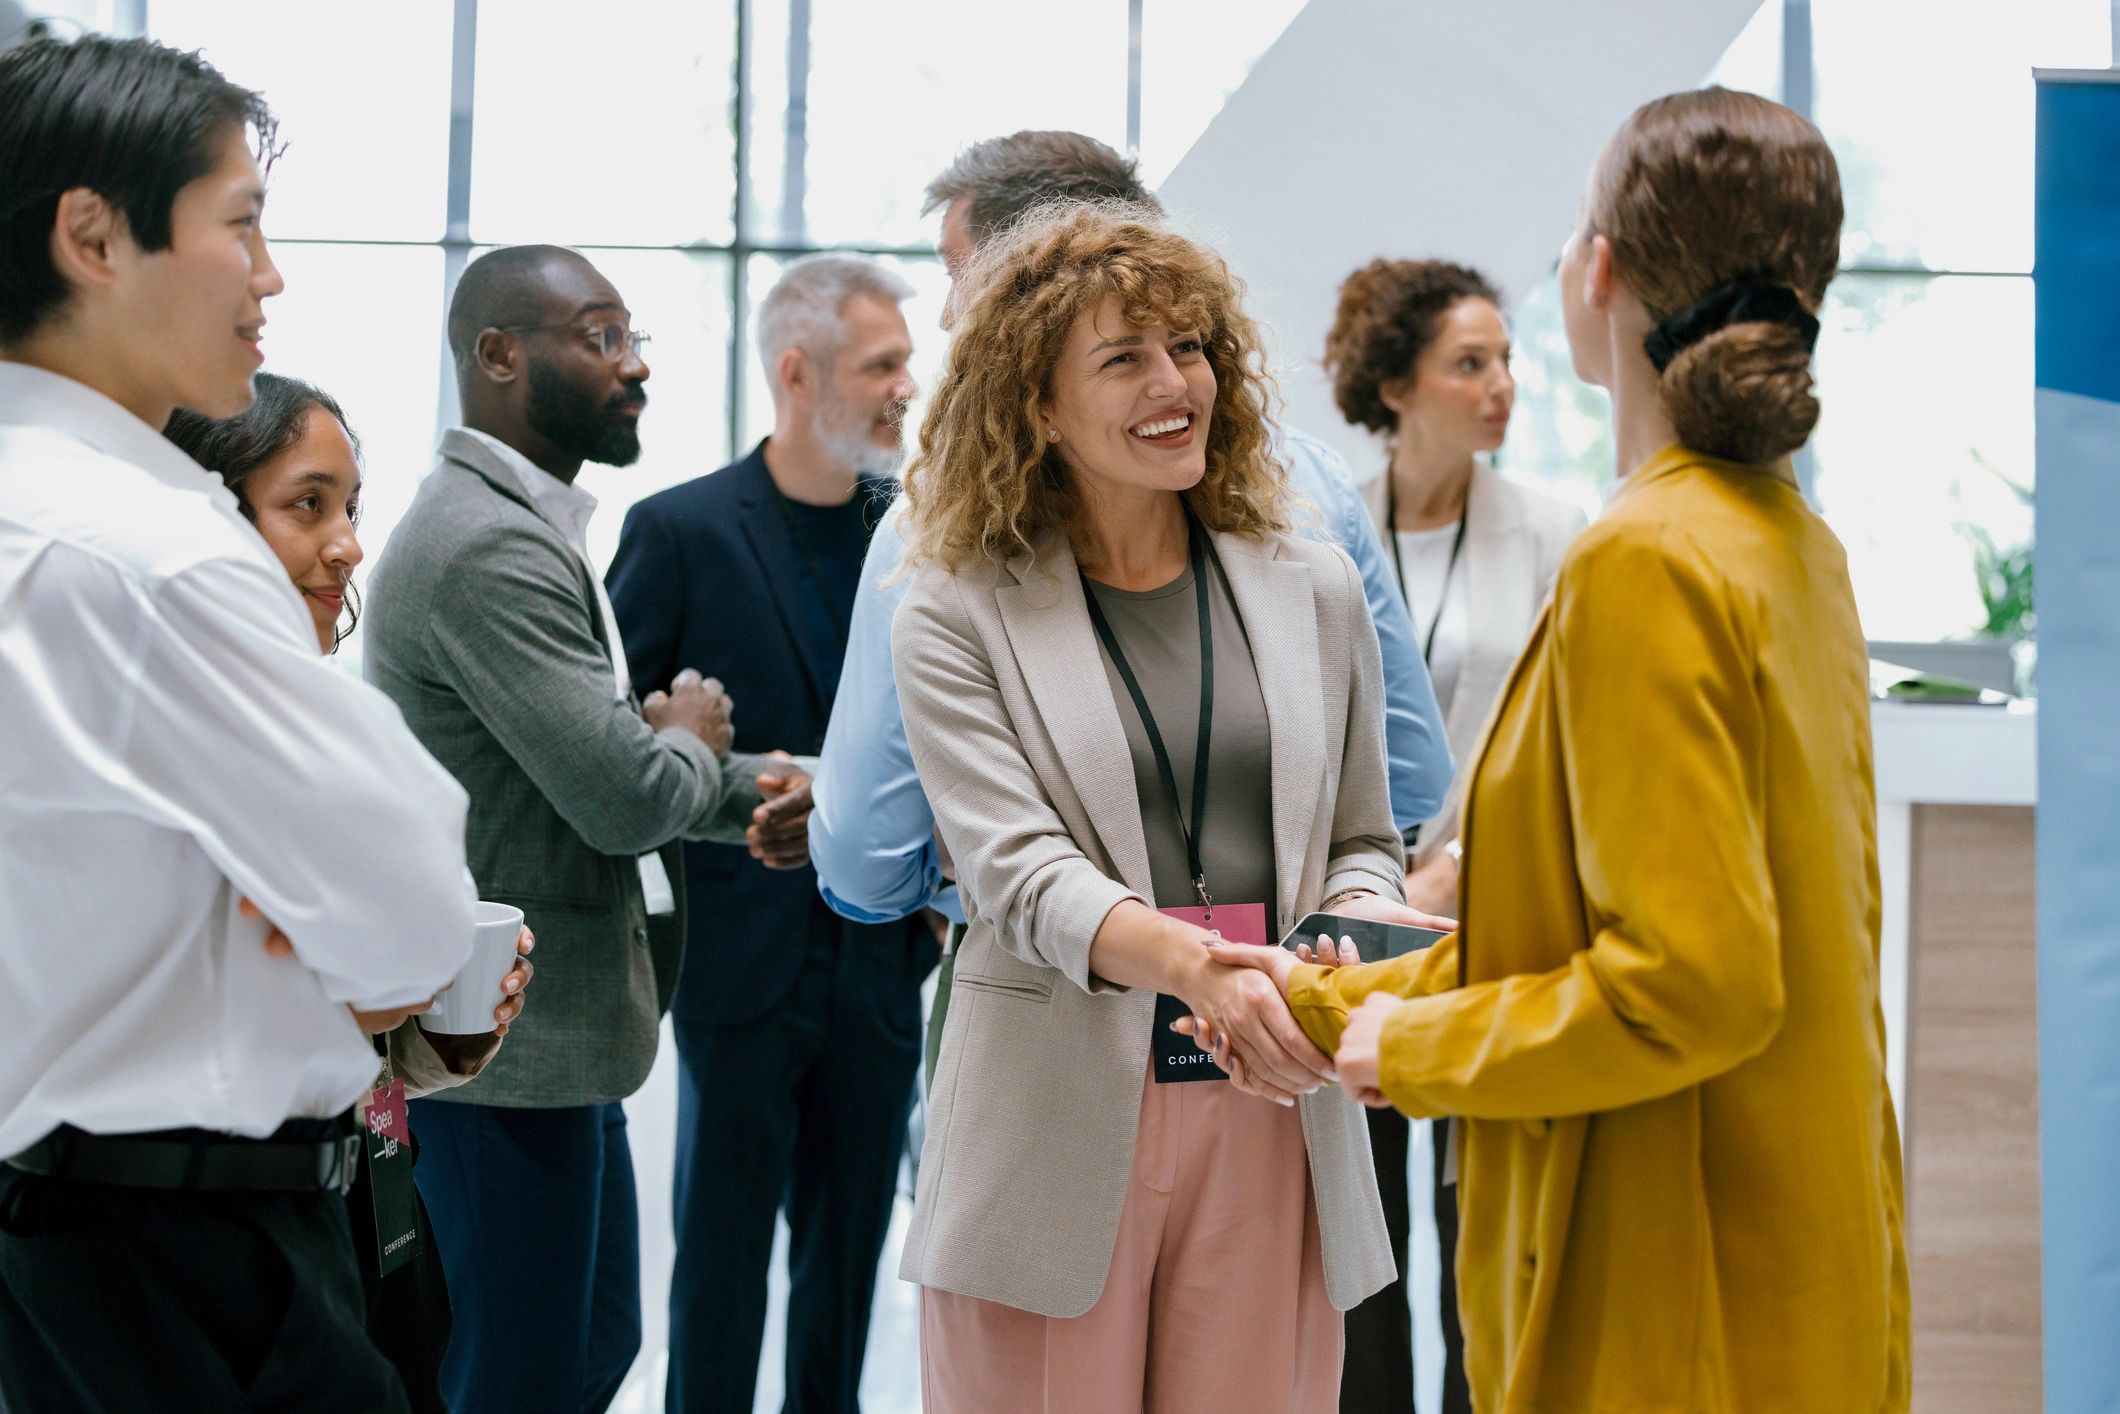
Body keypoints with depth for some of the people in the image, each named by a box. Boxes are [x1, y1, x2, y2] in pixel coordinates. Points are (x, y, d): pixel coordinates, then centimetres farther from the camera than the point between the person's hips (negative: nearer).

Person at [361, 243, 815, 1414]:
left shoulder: (529, 526, 14)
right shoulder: (488, 547, -21)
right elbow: (625, 795, -24)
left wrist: (742, 789, 3)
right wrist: (693, 743, -2)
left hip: (560, 1024, 11)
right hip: (509, 1049, -11)